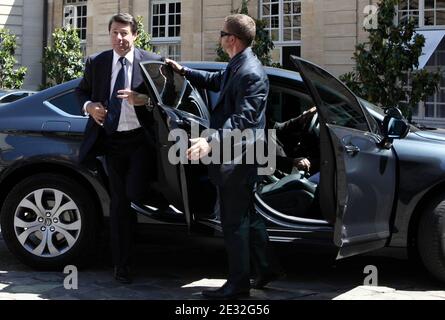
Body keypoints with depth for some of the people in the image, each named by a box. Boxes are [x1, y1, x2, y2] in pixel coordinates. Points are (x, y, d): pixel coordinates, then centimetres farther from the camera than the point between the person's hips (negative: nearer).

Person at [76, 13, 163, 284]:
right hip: (112, 140, 3)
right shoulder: (96, 63, 6)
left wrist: (144, 100, -21)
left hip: (140, 140, -3)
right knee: (119, 201, 8)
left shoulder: (152, 62, -2)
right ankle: (121, 264, 17)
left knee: (134, 194, -15)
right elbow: (82, 91, 17)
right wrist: (89, 106, -3)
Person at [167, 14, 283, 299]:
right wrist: (183, 71, 34)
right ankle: (266, 268, 31)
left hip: (237, 159, -10)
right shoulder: (237, 66, 10)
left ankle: (238, 284, 9)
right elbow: (216, 81, 31)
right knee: (247, 215, 19)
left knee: (234, 222, -1)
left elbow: (244, 119, -29)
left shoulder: (251, 73, -21)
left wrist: (212, 142, -39)